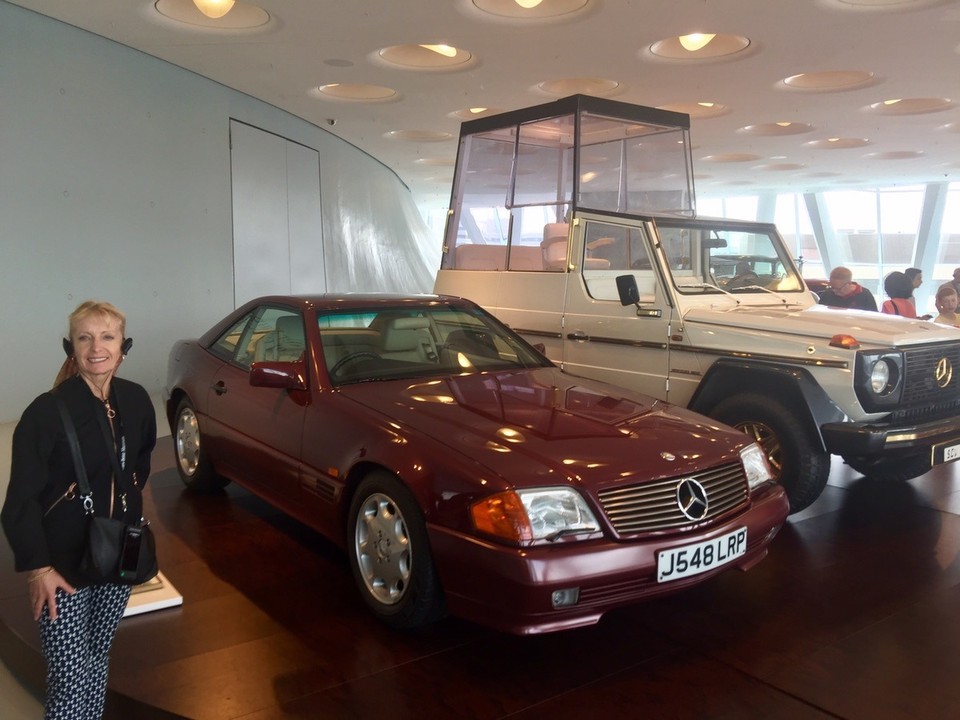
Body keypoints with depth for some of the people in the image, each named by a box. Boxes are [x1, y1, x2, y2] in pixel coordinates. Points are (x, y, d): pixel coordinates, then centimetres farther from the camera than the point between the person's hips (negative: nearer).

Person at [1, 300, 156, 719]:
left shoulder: (136, 401, -1)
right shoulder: (47, 412, -18)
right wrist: (36, 567, -19)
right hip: (63, 563, -5)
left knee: (98, 661, 18)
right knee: (72, 676, -2)